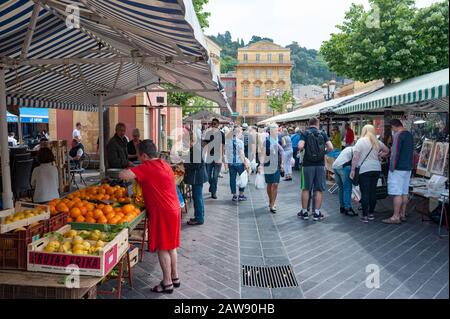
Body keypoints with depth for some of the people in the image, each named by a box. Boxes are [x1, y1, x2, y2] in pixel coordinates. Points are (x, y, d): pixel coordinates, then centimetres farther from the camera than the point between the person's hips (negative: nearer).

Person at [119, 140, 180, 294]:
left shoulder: (147, 168, -15)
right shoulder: (165, 165, 12)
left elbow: (123, 175, -23)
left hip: (162, 212, -9)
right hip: (173, 210, 9)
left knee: (162, 248, 3)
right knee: (170, 245, 18)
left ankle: (167, 283, 12)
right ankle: (175, 277, 29)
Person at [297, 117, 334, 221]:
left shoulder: (305, 133, -2)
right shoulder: (323, 133, 4)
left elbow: (300, 147, -17)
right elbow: (330, 147, -6)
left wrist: (301, 150, 5)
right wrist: (324, 152, 13)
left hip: (308, 165, -1)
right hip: (320, 165, 1)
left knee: (306, 189, 8)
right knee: (318, 190, 8)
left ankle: (304, 212, 14)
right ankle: (317, 213, 9)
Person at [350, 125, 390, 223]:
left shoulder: (361, 141, -6)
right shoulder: (377, 142, 10)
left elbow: (355, 157, -12)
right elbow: (387, 151, 26)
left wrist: (352, 170, -9)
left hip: (364, 170, -5)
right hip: (376, 169, 5)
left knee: (365, 193, -2)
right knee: (373, 191, 13)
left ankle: (365, 216, -1)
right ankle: (371, 214, 21)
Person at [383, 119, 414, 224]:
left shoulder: (398, 135, -14)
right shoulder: (410, 134, 15)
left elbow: (395, 152, -18)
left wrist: (392, 168, -14)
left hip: (398, 168, -9)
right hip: (408, 168, 9)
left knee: (397, 193, -7)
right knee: (404, 193, 12)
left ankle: (396, 217, -5)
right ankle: (402, 214, 19)